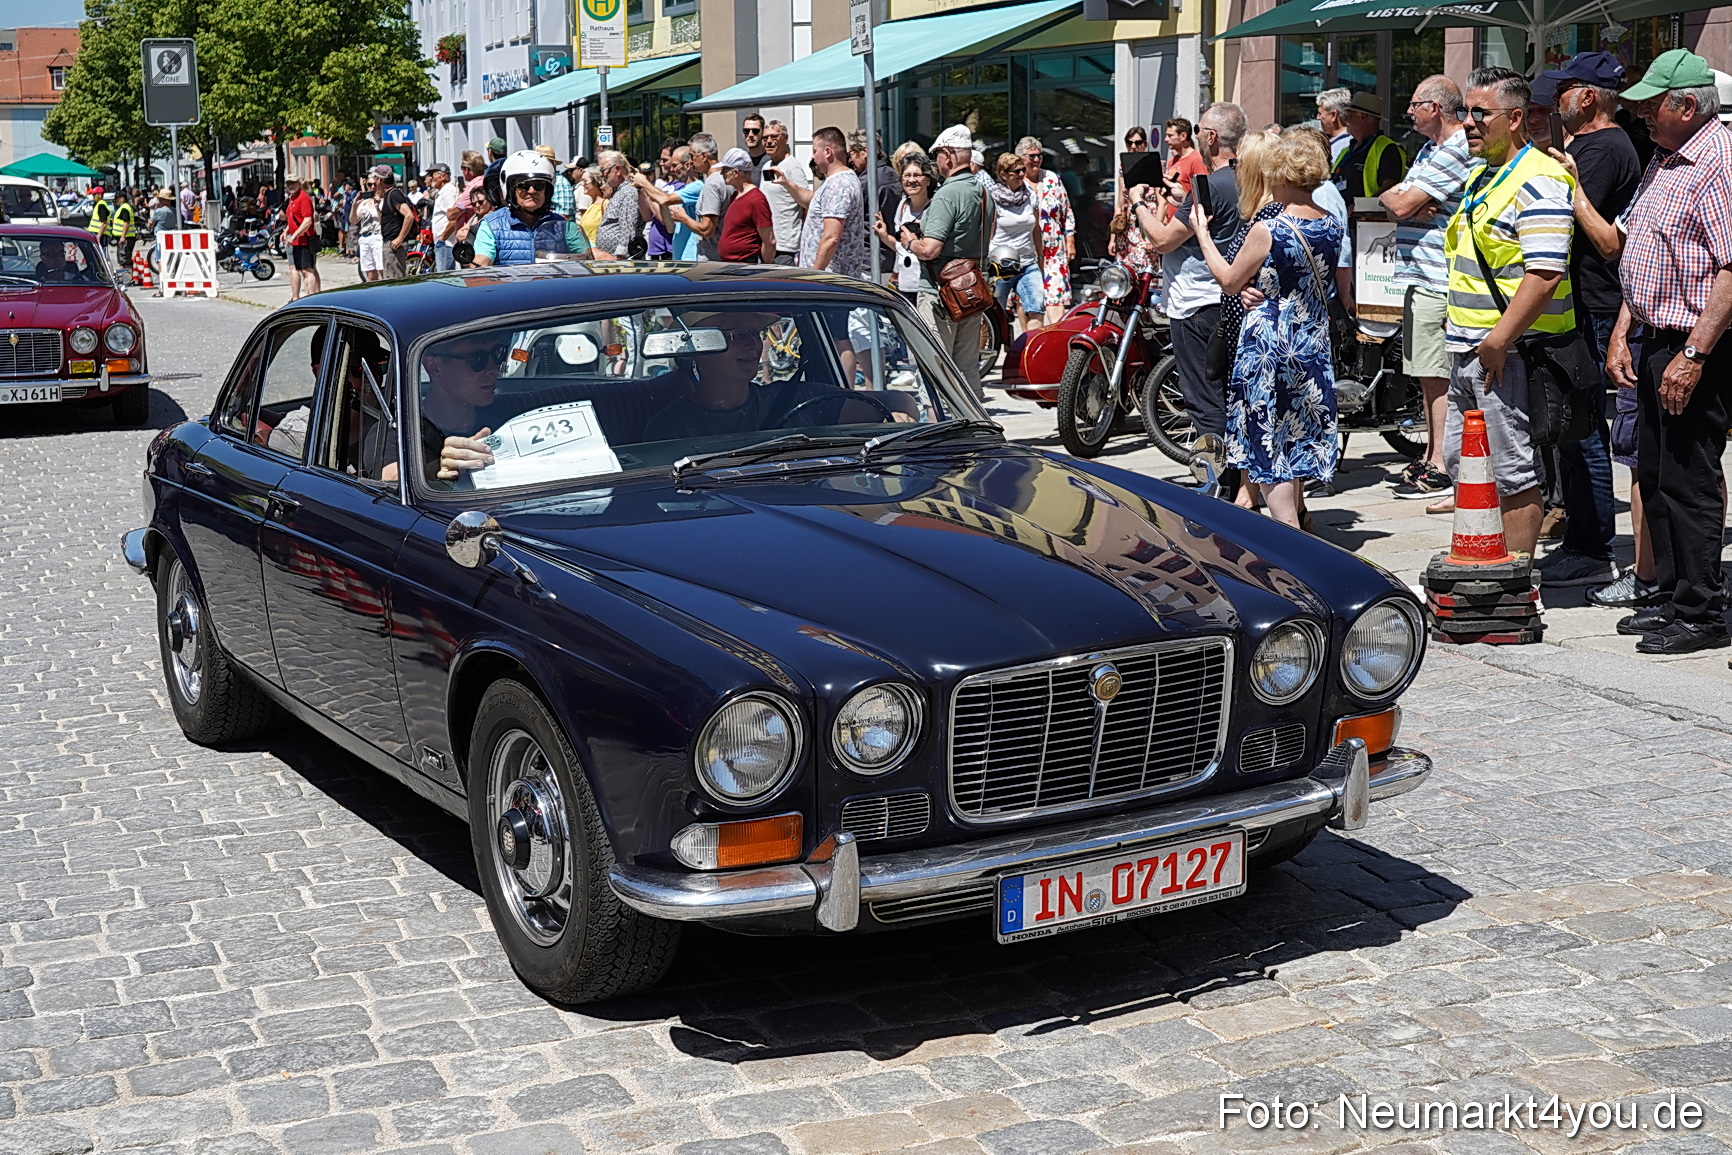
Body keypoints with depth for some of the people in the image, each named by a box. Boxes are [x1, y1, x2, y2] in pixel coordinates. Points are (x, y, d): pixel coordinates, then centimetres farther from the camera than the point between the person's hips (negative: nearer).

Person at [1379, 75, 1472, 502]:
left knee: (1437, 373, -8)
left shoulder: (1454, 152, -14)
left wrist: (1394, 196, 4)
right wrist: (1411, 205, -9)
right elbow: (1399, 202, 12)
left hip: (1436, 278, -10)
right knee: (1427, 372, 15)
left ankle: (1441, 467, -6)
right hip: (1419, 274, 10)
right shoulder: (1429, 149, 19)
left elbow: (1401, 205, -18)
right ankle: (1431, 452, 23)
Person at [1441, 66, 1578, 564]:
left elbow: (1545, 274, -23)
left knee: (1512, 472, -4)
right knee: (1460, 462, 16)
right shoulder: (1480, 176, 17)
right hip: (1467, 351, 10)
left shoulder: (1538, 181, -14)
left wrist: (1498, 341, -24)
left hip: (1509, 353, -10)